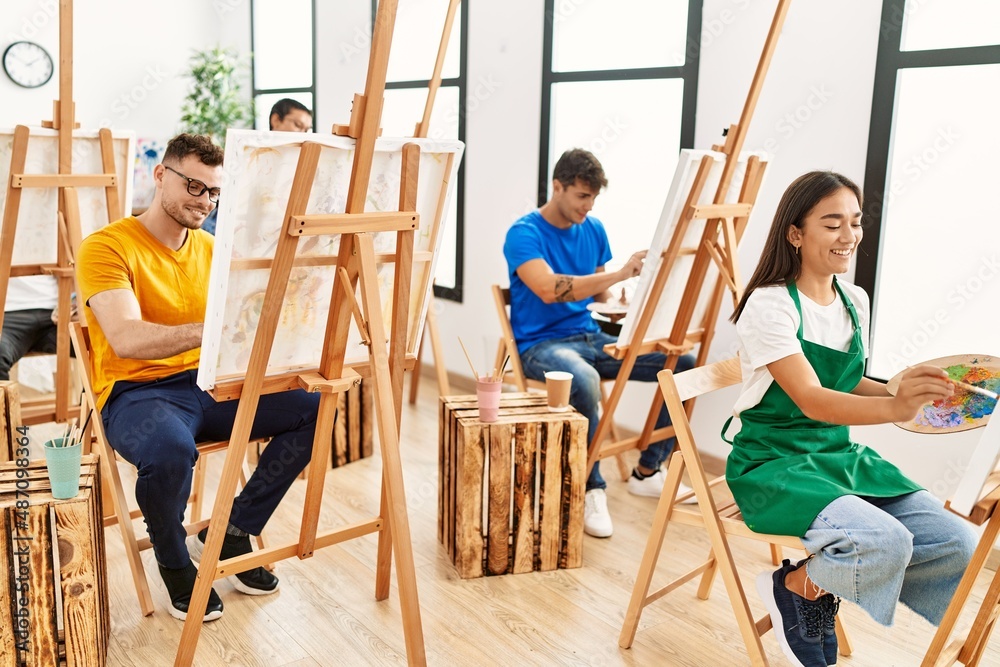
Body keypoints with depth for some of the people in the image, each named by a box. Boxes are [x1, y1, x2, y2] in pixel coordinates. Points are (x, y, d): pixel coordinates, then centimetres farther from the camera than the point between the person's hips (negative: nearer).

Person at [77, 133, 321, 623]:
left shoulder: (210, 249, 11)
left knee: (313, 408, -13)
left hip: (209, 385, 6)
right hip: (136, 392, -6)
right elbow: (125, 339, -26)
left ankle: (230, 533, 1)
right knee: (171, 448, -39)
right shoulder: (106, 247, -10)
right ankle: (176, 566, -5)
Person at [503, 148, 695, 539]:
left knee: (682, 364, -5)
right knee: (584, 379, -41)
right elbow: (549, 289, -27)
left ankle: (647, 472, 6)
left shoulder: (593, 230, 10)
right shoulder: (524, 233, -10)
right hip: (541, 344, -7)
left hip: (589, 336, 7)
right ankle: (591, 489, -21)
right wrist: (620, 273, -30)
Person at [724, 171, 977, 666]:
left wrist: (915, 390, -1)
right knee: (884, 542, -31)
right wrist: (894, 407, -42)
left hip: (841, 455, 8)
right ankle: (794, 587, 1)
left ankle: (818, 587, 10)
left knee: (957, 546, -8)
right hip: (774, 463, -7)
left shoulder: (854, 301, 7)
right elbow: (812, 401, -25)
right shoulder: (770, 305, -16)